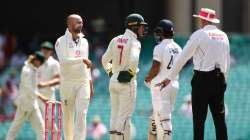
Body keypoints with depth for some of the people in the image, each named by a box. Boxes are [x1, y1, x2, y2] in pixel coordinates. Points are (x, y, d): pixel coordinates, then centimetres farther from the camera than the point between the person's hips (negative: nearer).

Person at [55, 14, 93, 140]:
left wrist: (89, 80, 14)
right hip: (67, 83, -3)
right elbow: (63, 61, -18)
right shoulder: (61, 42, -4)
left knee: (82, 114, -11)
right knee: (68, 116, 4)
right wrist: (82, 59, -25)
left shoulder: (84, 41, 13)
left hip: (83, 83, 3)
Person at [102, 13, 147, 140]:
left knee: (115, 115, 12)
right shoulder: (134, 42, -10)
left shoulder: (115, 40, 10)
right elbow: (133, 60, -28)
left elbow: (105, 60, 13)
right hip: (127, 82, -7)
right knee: (124, 116, -4)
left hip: (113, 81, 7)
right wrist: (132, 72, -14)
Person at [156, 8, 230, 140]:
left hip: (202, 78, -5)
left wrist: (169, 78, 2)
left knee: (199, 119, -2)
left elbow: (182, 57, -3)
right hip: (219, 78, 5)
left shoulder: (199, 34, -5)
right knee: (220, 117, 7)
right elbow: (227, 61, 15)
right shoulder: (223, 36, 10)